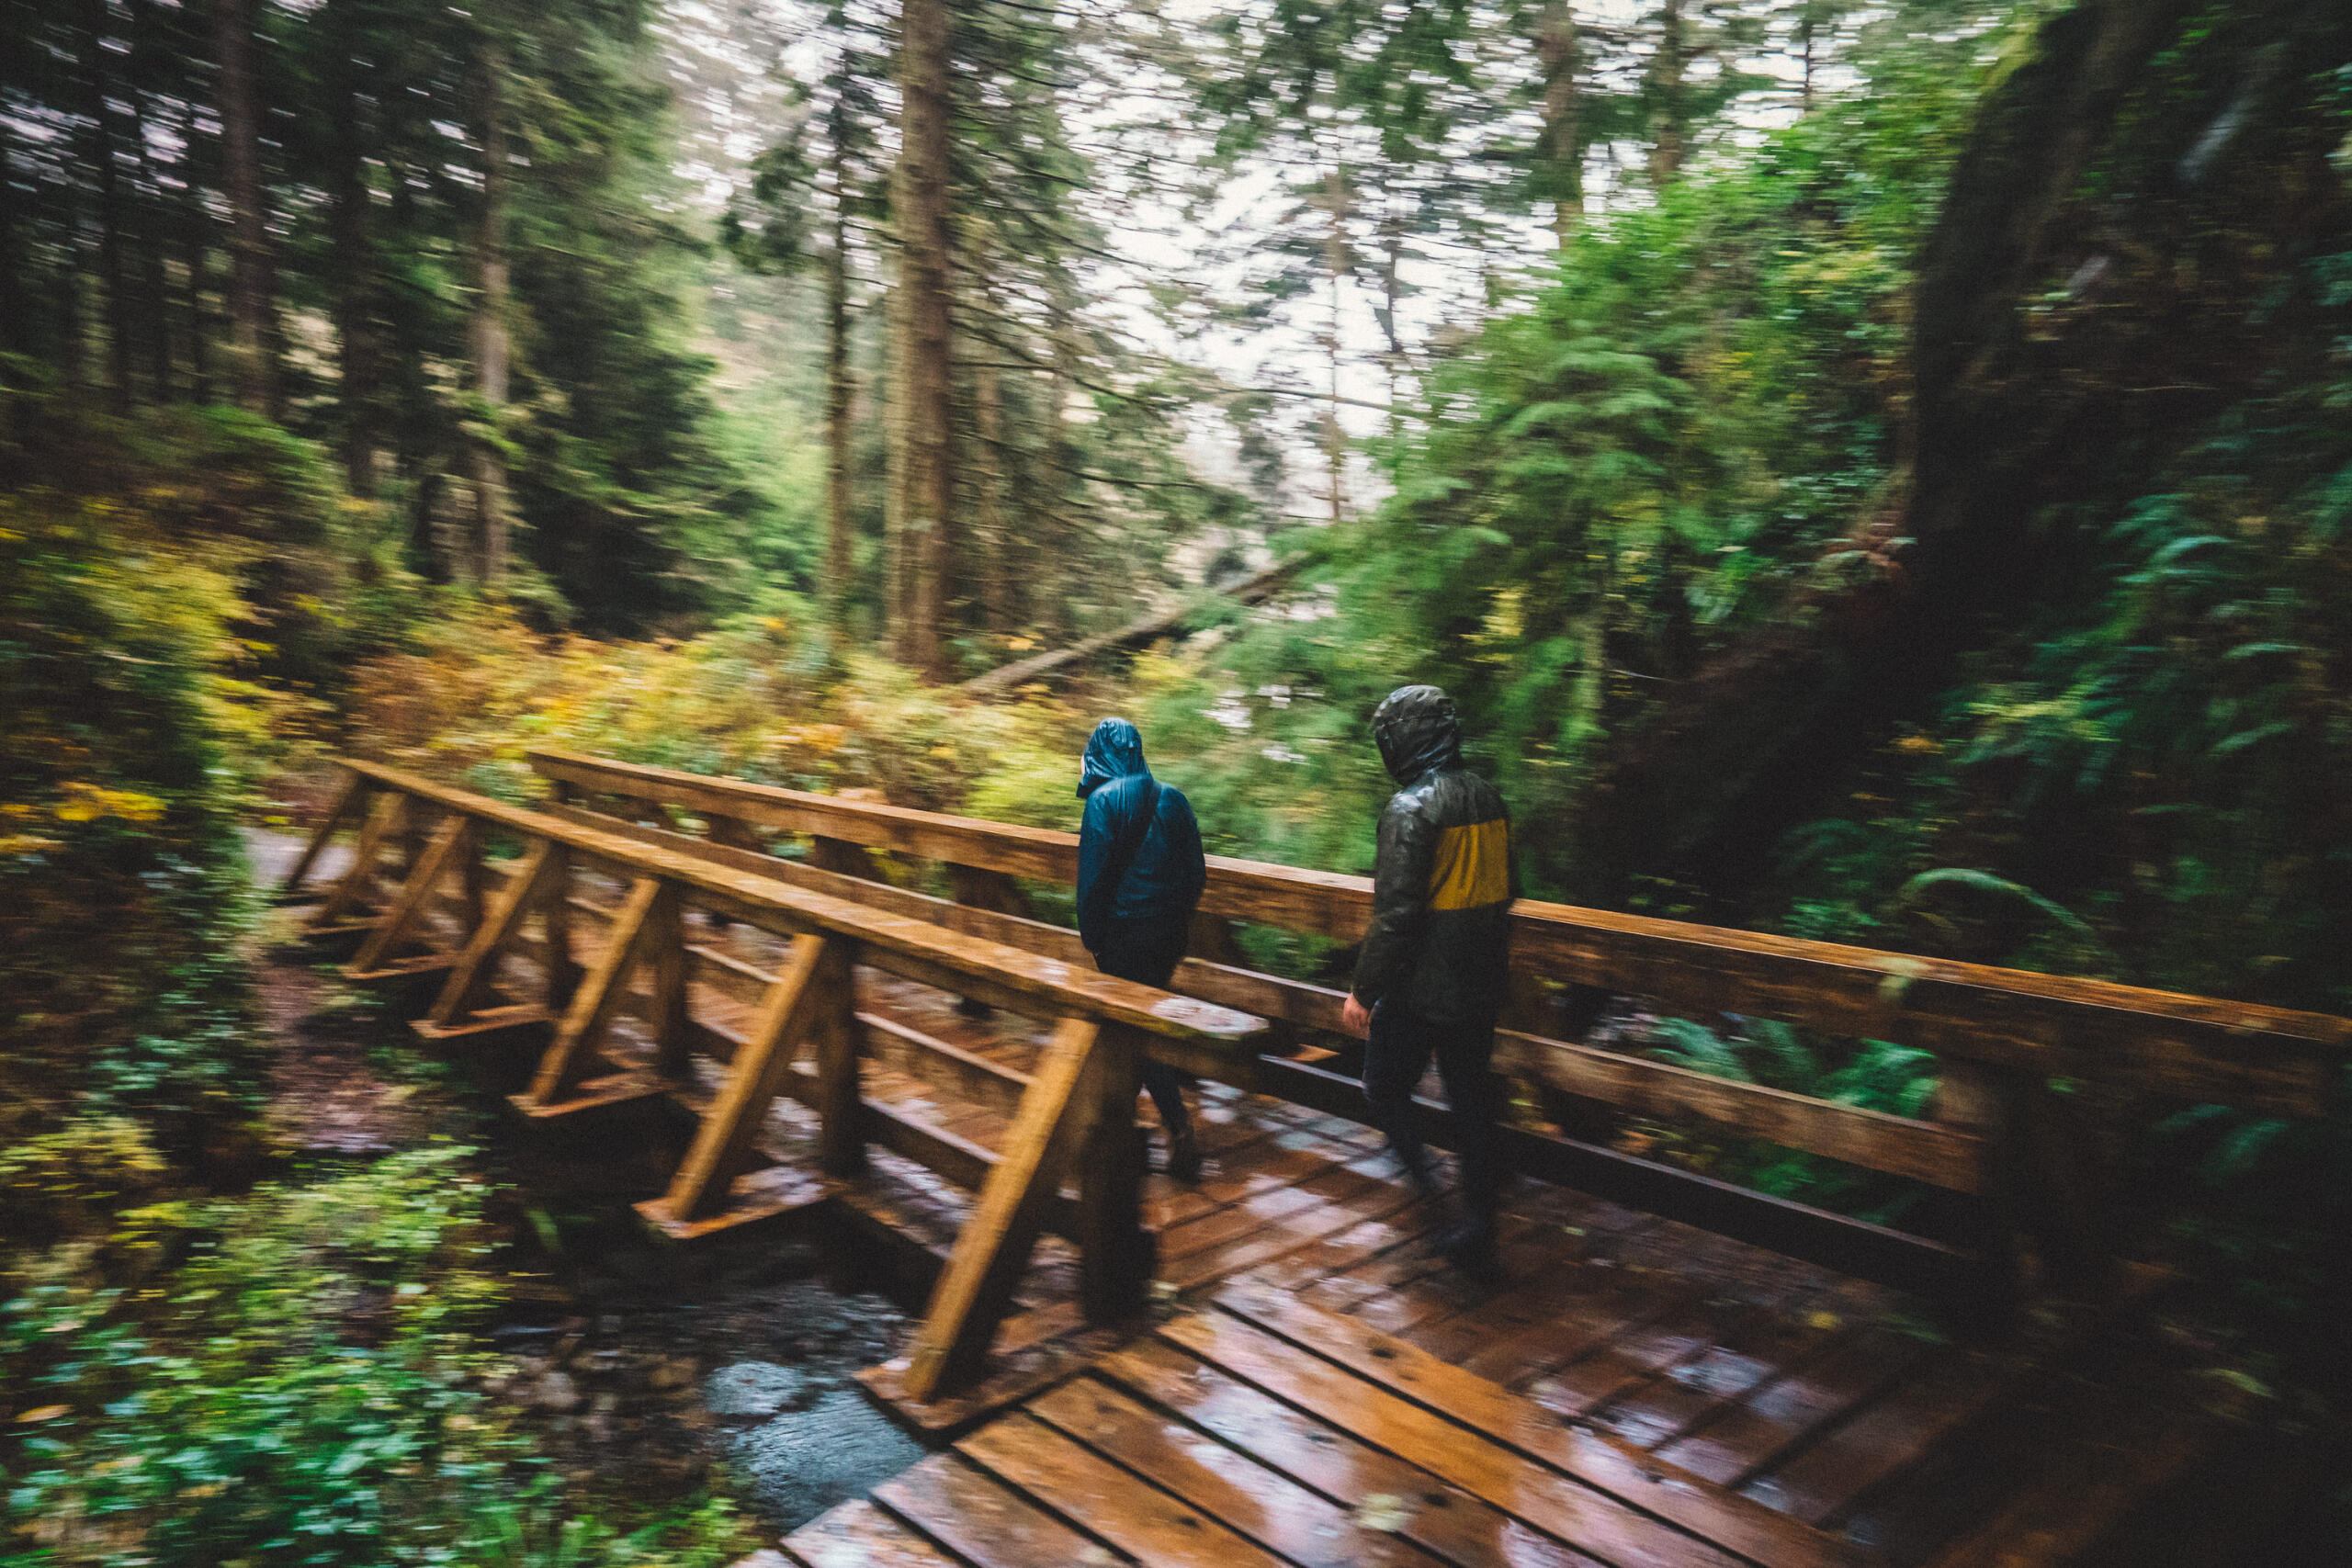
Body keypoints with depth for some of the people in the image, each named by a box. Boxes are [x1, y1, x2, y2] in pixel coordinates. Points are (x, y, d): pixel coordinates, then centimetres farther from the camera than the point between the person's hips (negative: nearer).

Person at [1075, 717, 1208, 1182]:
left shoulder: (1104, 800, -11)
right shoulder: (1172, 798, 5)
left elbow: (1093, 876, -12)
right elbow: (1197, 871, 6)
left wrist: (1090, 936, -2)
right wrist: (1178, 920, 16)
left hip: (1124, 934, -6)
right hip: (1168, 930, 6)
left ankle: (1180, 1131, -3)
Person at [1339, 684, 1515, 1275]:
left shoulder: (1413, 806, -18)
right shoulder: (1489, 799, 6)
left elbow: (1395, 912, -22)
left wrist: (1362, 991, -15)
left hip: (1420, 988, -7)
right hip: (1482, 987, 7)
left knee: (1386, 1088, 14)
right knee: (1474, 1103, 13)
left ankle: (1426, 1180, 3)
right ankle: (1477, 1236, 19)